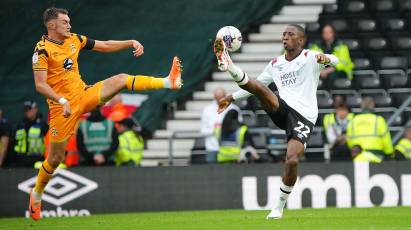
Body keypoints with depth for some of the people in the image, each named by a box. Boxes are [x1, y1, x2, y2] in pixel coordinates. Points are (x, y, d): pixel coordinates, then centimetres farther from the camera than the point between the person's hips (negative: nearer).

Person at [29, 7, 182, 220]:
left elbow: (106, 46, 12)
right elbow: (40, 85, -21)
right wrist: (62, 101, -32)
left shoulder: (74, 40, 6)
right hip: (62, 106, -6)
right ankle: (36, 194, 22)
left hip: (83, 95, 6)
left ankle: (168, 82, -22)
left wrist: (131, 43, -1)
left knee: (121, 79, -12)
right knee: (55, 158, 0)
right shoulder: (42, 49, -14)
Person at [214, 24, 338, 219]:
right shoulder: (275, 64, 18)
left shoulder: (309, 58, 2)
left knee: (292, 161, -18)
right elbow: (258, 84, 30)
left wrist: (325, 58, -40)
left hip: (304, 116, -4)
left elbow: (334, 60, -16)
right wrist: (232, 98, 24)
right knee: (255, 85, -23)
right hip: (281, 109, 4)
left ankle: (280, 206, -2)